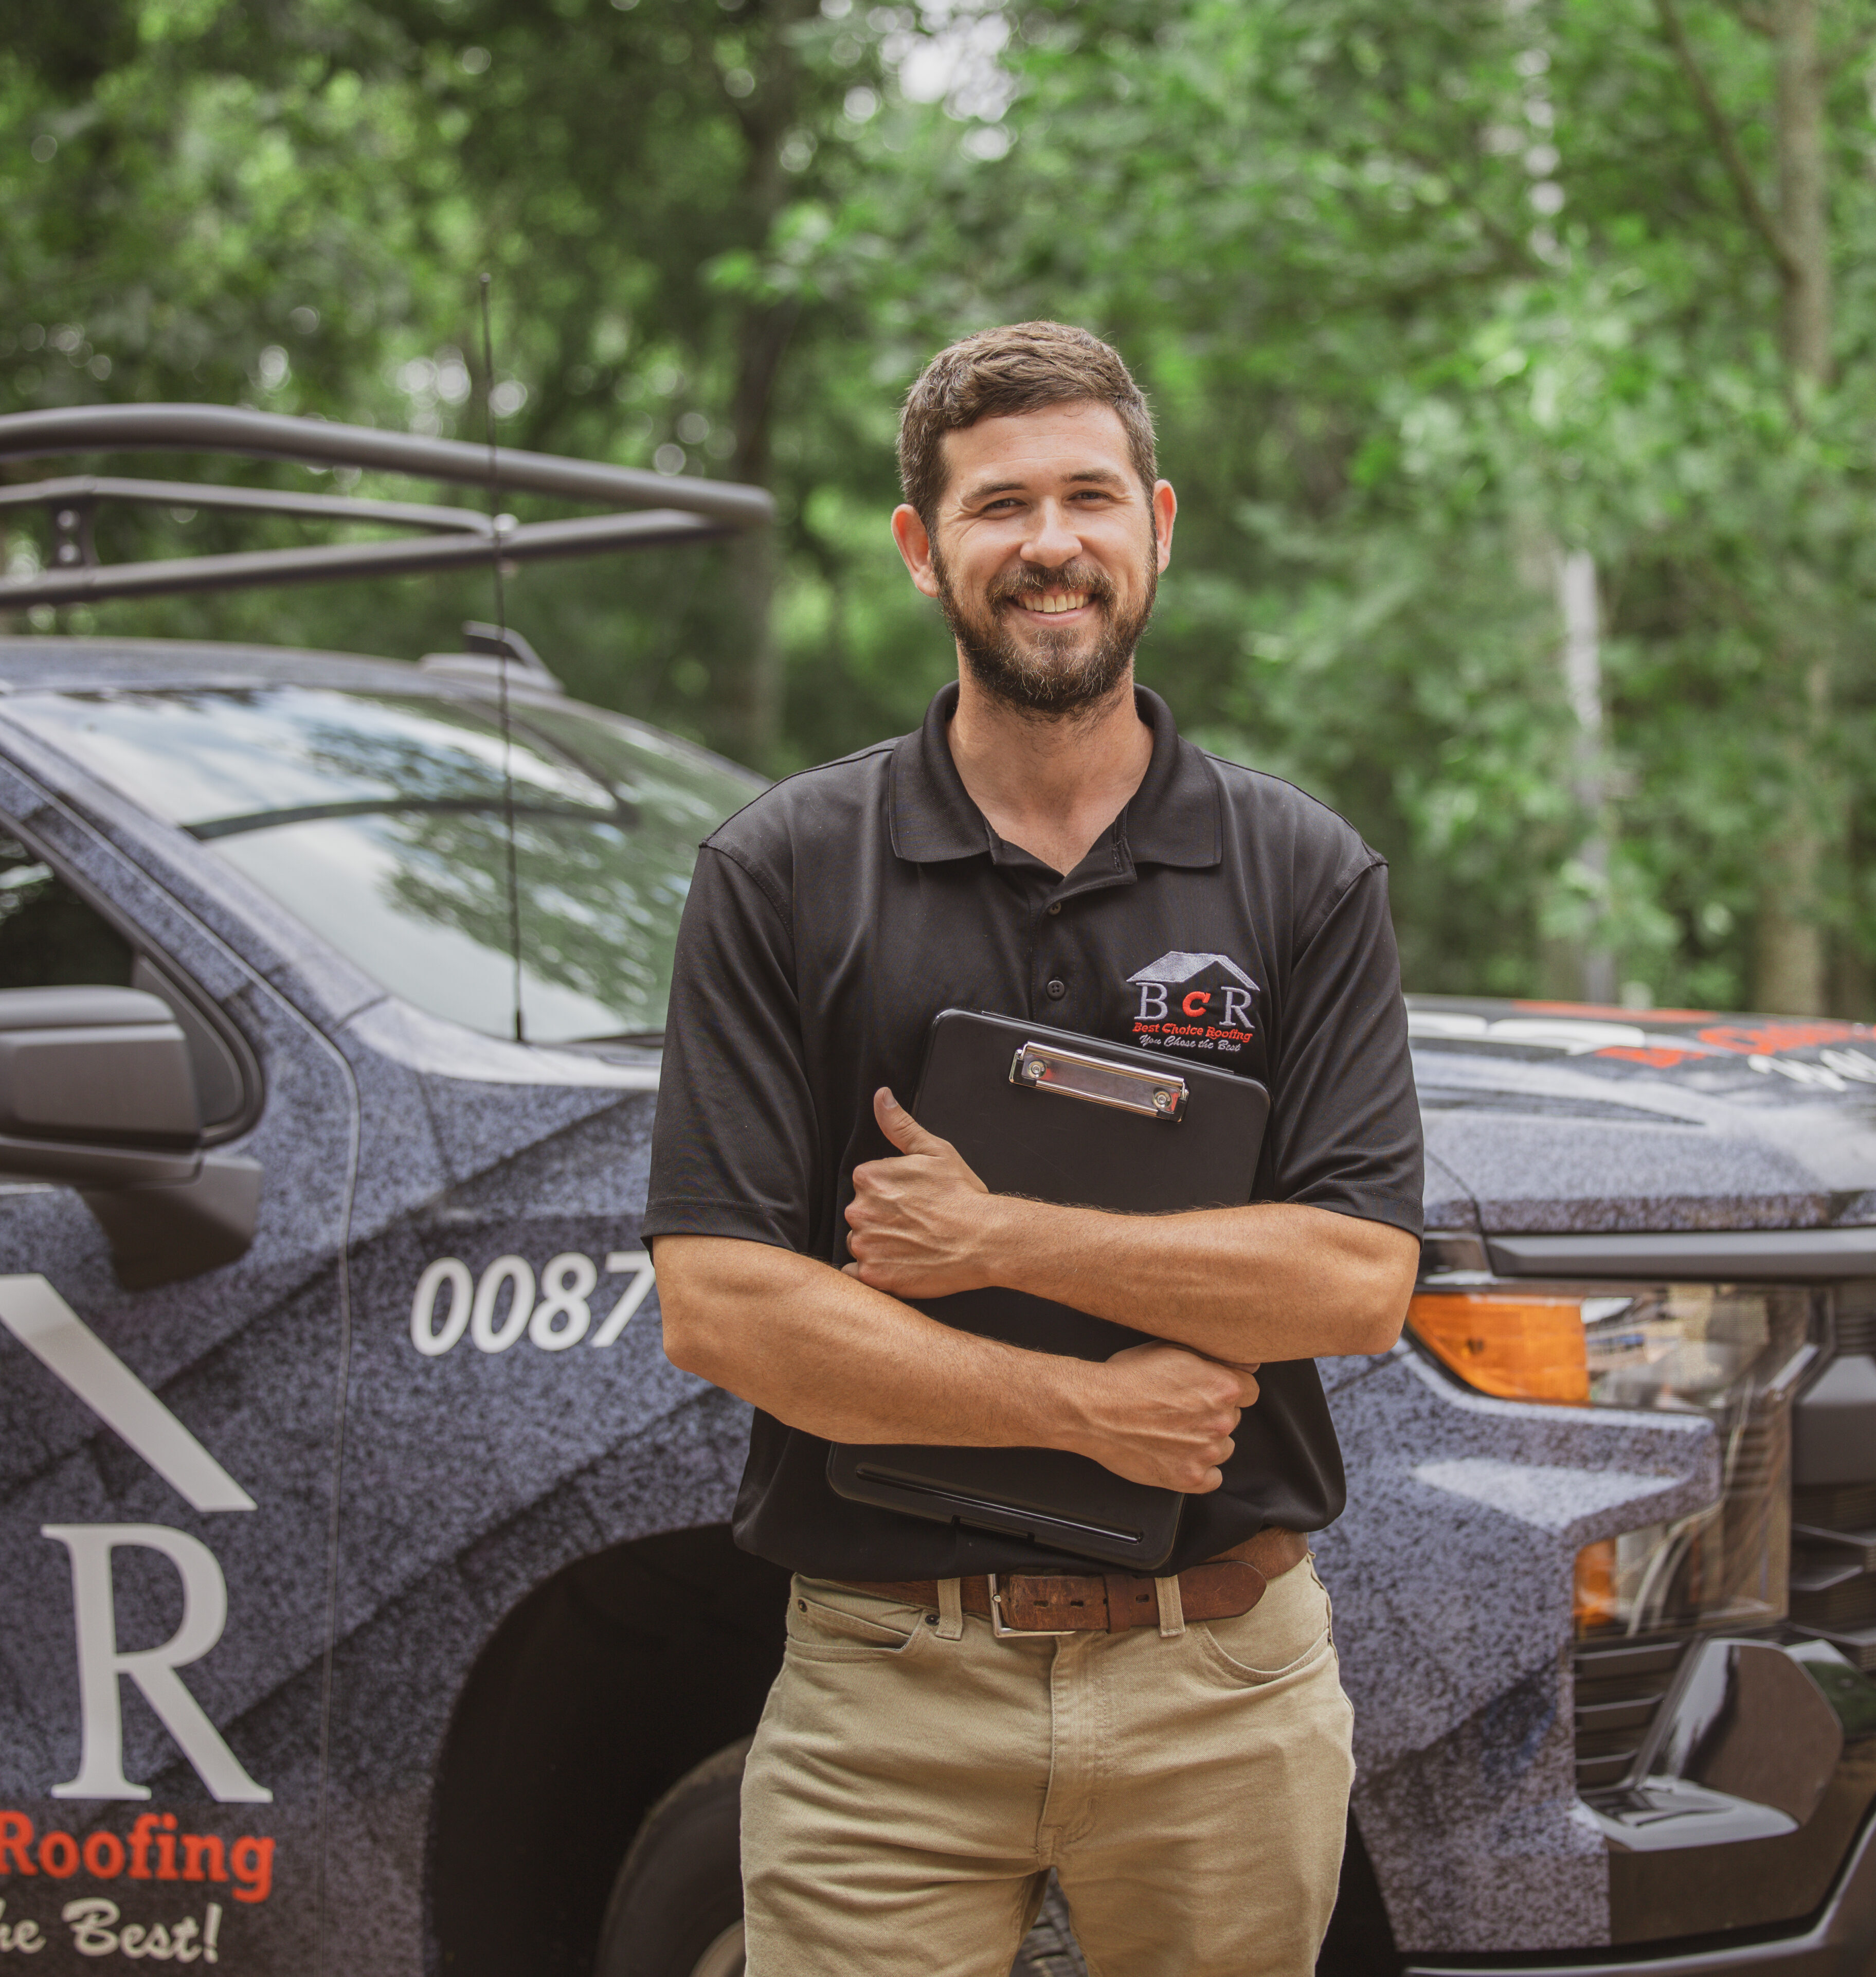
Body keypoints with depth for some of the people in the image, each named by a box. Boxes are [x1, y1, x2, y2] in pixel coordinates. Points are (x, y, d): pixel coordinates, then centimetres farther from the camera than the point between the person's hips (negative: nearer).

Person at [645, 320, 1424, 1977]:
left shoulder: (1307, 877, 4)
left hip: (1226, 1691, 1)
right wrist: (1088, 1410, -12)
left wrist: (995, 1237, -12)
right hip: (887, 1698, -1)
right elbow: (719, 1305, -7)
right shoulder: (782, 876, 1)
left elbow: (1360, 1281, -6)